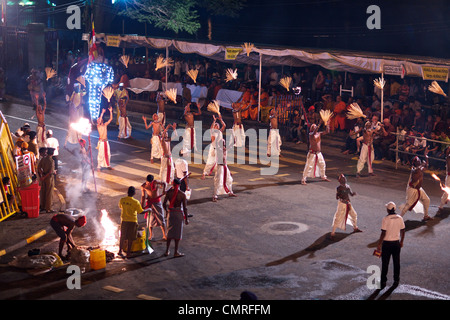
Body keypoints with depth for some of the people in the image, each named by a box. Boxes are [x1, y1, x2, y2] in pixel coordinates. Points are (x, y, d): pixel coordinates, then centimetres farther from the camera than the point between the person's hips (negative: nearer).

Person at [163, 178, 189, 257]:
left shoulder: (168, 192, -6)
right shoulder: (182, 194, -12)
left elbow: (164, 204, -2)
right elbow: (185, 207, -11)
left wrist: (166, 210, 19)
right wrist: (186, 219, -3)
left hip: (170, 212, 3)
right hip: (179, 213, -3)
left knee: (170, 232, 16)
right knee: (177, 233, 8)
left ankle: (167, 251, 20)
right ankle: (176, 252, 13)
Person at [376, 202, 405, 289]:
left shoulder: (385, 219, -16)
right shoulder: (400, 218, -2)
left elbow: (383, 233, -17)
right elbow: (402, 231, 4)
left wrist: (379, 244, -9)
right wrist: (401, 242, 18)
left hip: (387, 243, -4)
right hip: (396, 243, 4)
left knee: (385, 263, 6)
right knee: (396, 262, 14)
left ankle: (383, 282, 11)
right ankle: (396, 280, 20)